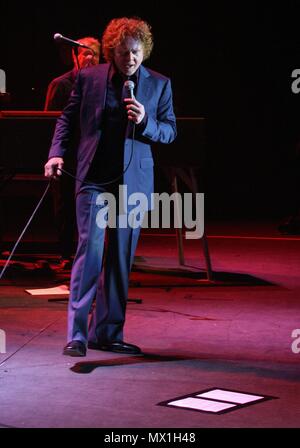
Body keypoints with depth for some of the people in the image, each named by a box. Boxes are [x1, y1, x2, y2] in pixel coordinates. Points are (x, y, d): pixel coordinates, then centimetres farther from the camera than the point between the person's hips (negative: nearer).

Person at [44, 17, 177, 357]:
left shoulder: (159, 84, 4)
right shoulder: (88, 78, 2)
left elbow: (170, 131, 4)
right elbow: (67, 118, 9)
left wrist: (145, 122, -15)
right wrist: (57, 153, -5)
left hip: (133, 180, 2)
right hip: (94, 178, -2)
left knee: (121, 258, 6)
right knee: (90, 250, -11)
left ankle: (107, 333, 15)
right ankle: (76, 334, -7)